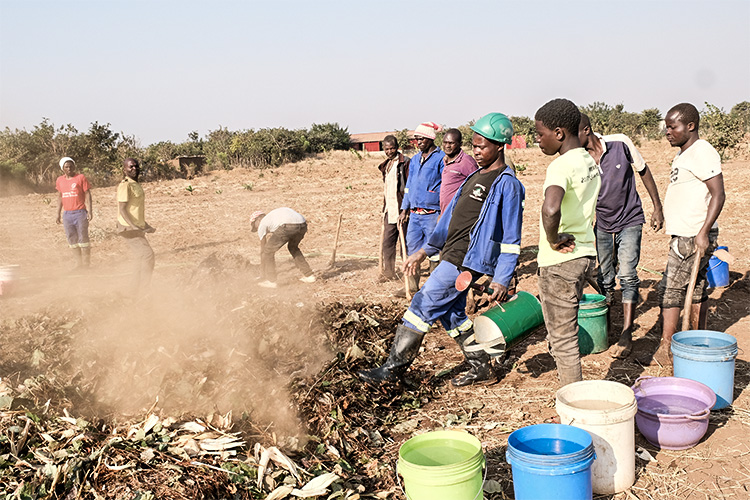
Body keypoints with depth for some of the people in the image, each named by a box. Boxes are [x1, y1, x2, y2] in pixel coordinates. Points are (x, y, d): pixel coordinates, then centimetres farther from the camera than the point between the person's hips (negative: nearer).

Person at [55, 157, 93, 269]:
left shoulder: (81, 178, -3)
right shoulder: (60, 180, 10)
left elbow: (87, 195, -4)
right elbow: (59, 197, 19)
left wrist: (89, 211, -11)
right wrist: (58, 214, 17)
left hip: (80, 213, -5)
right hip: (67, 214, 5)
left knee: (83, 239, -4)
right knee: (72, 239, 8)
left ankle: (86, 264, 1)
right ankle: (78, 263, 15)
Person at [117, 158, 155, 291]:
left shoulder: (135, 184, 15)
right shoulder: (125, 185, -15)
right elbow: (122, 209, -21)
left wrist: (145, 225, 21)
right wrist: (135, 227, -29)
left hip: (137, 227, 10)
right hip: (129, 228, -10)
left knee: (140, 258, 14)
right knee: (147, 254, -14)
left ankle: (137, 290, 24)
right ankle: (143, 290, -9)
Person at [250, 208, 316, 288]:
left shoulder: (262, 225, 24)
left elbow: (262, 251, 28)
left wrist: (262, 276, 34)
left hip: (287, 227, -7)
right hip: (302, 224, 7)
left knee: (268, 251, 14)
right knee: (293, 247, 34)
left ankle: (271, 281, 17)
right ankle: (309, 275, 32)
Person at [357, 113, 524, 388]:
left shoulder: (507, 184, -11)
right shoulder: (476, 176, 17)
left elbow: (511, 238, -14)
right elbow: (452, 218, 22)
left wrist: (502, 279, -20)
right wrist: (424, 251, 20)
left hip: (466, 261, -9)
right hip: (451, 256, 9)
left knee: (423, 305, -9)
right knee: (451, 314, 14)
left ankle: (393, 369, -2)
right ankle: (482, 369, 24)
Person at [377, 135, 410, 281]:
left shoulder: (405, 162, -8)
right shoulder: (386, 165, 17)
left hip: (401, 209, -7)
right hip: (390, 211, 7)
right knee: (387, 243, 8)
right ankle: (389, 272, 17)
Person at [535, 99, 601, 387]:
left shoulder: (561, 166, -20)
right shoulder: (589, 162, 10)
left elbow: (550, 209, -40)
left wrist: (553, 241, -23)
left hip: (560, 262, -9)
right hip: (584, 254, 9)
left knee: (562, 339, 2)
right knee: (566, 334, 22)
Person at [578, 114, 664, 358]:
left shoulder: (621, 143, -15)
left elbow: (644, 171, -1)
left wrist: (657, 208, 1)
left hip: (630, 221, -2)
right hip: (602, 224, 2)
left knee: (627, 276, -10)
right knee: (604, 279, 8)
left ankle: (626, 335, -6)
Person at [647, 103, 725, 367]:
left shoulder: (702, 153, -15)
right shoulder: (684, 154, 15)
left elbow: (718, 194, -21)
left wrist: (703, 232, -25)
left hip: (692, 236, -10)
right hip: (684, 235, 10)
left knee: (670, 290, -7)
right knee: (695, 288, 13)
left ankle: (665, 352, -1)